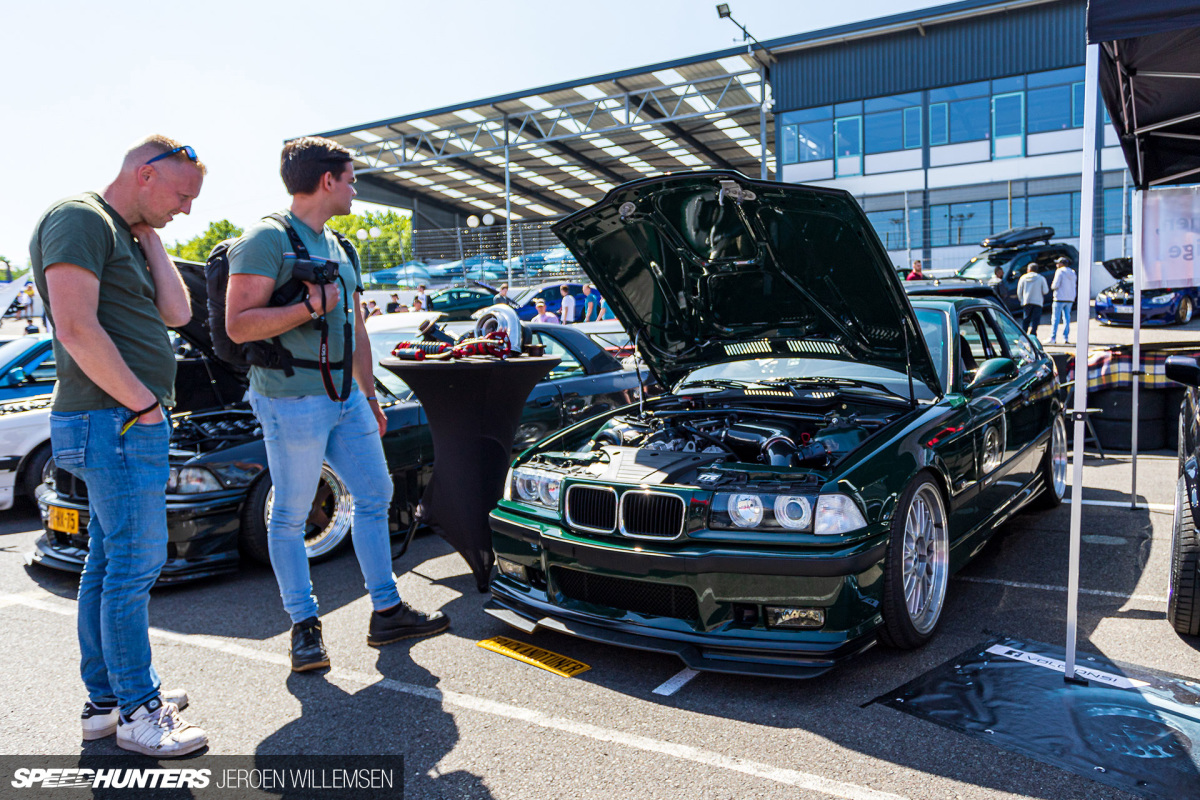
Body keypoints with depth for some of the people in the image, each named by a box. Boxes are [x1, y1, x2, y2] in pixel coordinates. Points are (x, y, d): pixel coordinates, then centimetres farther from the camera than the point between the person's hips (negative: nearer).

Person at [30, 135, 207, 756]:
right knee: (135, 565, -5)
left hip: (127, 422, 10)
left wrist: (148, 237, 9)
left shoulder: (125, 236, 20)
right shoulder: (80, 219, -10)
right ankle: (139, 714, 5)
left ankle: (106, 699, 25)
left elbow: (176, 312, 9)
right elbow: (78, 329, -20)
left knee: (108, 563, 14)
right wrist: (145, 403, -16)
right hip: (115, 422, -10)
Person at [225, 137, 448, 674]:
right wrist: (311, 306, -17)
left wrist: (369, 394, 21)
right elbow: (238, 325, -17)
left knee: (375, 497, 10)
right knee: (290, 517, 2)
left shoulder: (341, 250, 18)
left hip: (345, 398, 9)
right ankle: (304, 626, 16)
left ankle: (386, 612, 21)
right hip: (292, 401, -8)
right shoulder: (267, 240, -9)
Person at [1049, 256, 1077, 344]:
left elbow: (1055, 285, -15)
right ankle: (1066, 338, 6)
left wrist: (1052, 286, 5)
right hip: (1070, 299, 7)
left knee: (1056, 318, -4)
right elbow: (1073, 286, 16)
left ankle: (1053, 338, -6)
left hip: (1060, 298, -7)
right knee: (1067, 318, 8)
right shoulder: (1072, 273, 13)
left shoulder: (1060, 271, -9)